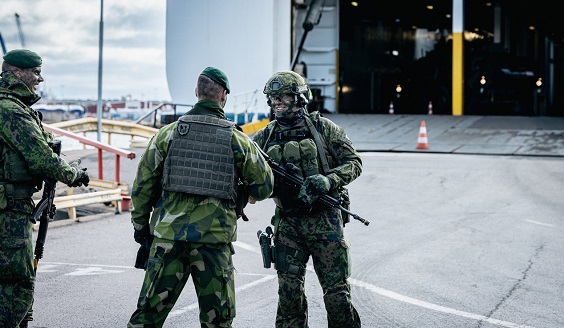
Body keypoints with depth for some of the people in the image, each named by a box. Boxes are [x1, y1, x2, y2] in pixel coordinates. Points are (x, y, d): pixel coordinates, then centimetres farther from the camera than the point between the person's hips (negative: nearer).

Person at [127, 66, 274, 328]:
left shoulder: (168, 133, 2)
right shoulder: (237, 139, 1)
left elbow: (144, 182, 5)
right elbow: (263, 186, 7)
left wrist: (140, 223, 16)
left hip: (169, 235, 1)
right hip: (214, 238, -1)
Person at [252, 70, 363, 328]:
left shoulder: (323, 127, 1)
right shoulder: (266, 136, 10)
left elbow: (354, 162, 0)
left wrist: (329, 180, -17)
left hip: (324, 220, -3)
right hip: (287, 223, 3)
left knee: (337, 293, -3)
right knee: (289, 293, 2)